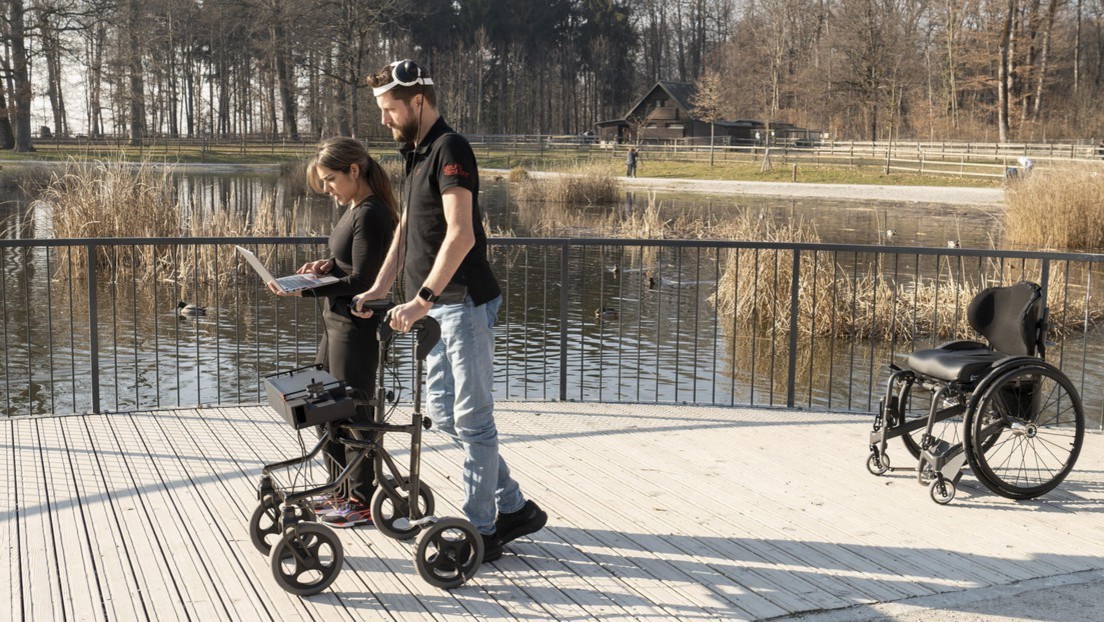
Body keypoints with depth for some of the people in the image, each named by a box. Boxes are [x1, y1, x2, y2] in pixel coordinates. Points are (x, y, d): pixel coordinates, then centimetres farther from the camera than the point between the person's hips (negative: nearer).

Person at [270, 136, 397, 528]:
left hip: (358, 327, -11)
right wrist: (328, 265, 2)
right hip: (337, 323, 11)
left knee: (353, 412, 0)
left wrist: (306, 290, -22)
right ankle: (341, 492, 30)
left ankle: (363, 502, 13)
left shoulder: (371, 215, -18)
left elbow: (361, 281, -21)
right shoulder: (354, 208, 12)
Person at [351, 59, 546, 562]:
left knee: (471, 418, -2)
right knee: (442, 412, 13)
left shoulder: (449, 149, -14)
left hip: (464, 303, -10)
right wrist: (380, 287, 17)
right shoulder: (417, 153, 16)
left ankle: (480, 531, 8)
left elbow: (460, 234, -26)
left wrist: (423, 297, -31)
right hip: (438, 308, 10)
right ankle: (513, 507, 22)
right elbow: (406, 228, 24)